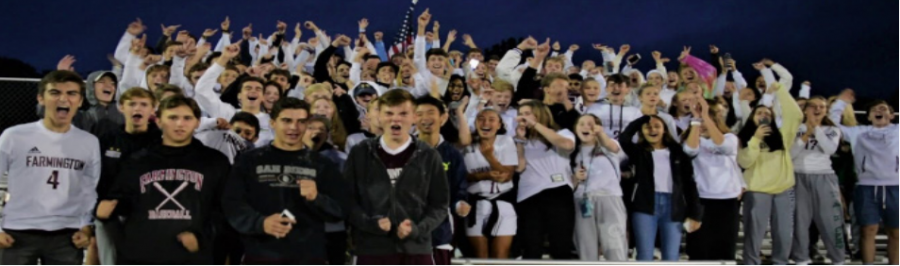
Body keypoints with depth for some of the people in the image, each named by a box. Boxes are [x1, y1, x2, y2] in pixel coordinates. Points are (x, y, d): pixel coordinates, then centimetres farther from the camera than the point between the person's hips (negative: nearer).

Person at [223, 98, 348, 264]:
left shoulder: (322, 165, 11)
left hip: (308, 259, 1)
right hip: (261, 257, -1)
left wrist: (316, 198, -15)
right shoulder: (250, 161, 8)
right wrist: (260, 222, -20)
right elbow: (232, 203, -1)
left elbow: (340, 211, 6)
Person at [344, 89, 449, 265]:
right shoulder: (360, 154, 5)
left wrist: (418, 229, -13)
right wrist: (372, 223, -13)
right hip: (372, 251, 0)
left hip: (417, 251, 0)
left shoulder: (429, 157, 4)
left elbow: (440, 204, 5)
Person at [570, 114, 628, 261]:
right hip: (583, 203, 3)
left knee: (615, 248, -13)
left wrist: (601, 133, -36)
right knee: (587, 251, -1)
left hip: (609, 199, -2)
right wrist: (576, 179, -4)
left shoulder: (608, 147, 13)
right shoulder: (574, 154, 21)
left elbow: (614, 147, -14)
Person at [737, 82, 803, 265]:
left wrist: (779, 91, -4)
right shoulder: (744, 139, 5)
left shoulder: (781, 135, 11)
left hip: (784, 189, 3)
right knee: (754, 233, 0)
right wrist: (756, 139, -17)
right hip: (757, 191, -3)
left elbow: (797, 115, -1)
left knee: (784, 233, 8)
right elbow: (744, 162, -10)